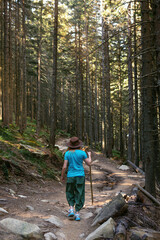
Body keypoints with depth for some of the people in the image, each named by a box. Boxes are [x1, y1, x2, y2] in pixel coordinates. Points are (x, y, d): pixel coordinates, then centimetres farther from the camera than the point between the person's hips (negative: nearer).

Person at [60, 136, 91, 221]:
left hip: (70, 176, 1)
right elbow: (89, 163, 3)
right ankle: (77, 213, 6)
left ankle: (71, 209, 0)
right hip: (80, 176, -1)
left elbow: (64, 167, -5)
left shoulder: (67, 153, -3)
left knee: (70, 193, 18)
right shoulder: (82, 152, -5)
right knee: (79, 195, 8)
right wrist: (89, 155, 20)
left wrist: (62, 176, 9)